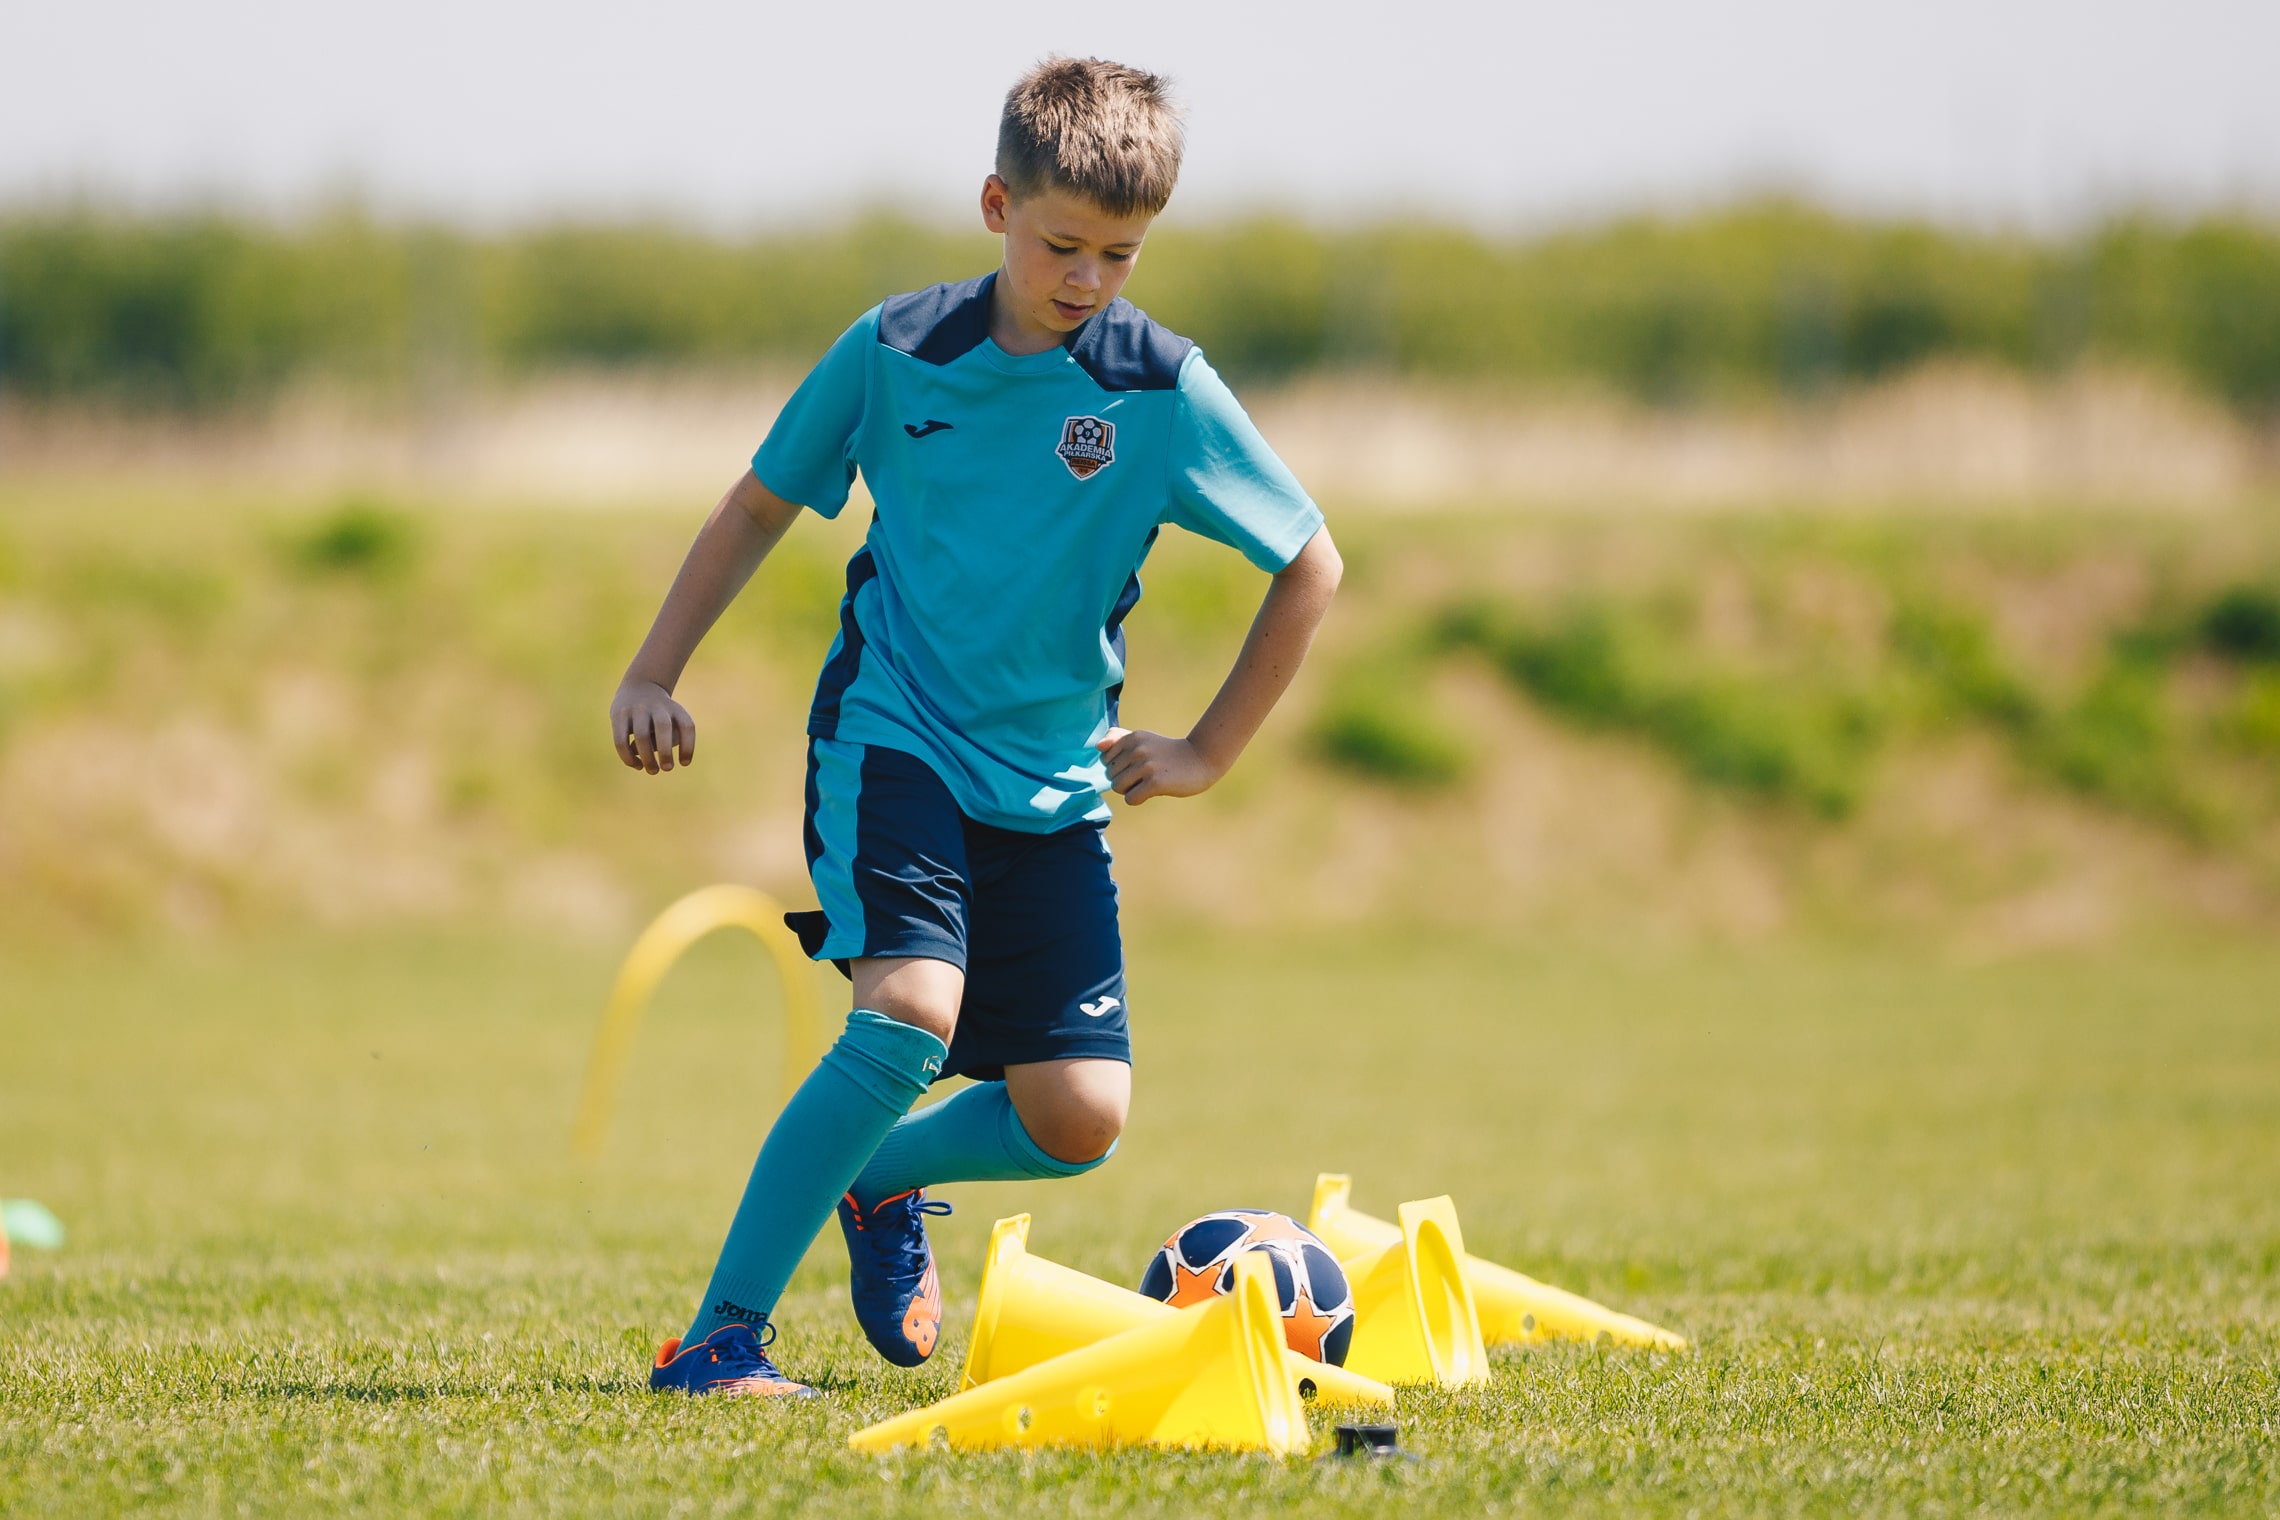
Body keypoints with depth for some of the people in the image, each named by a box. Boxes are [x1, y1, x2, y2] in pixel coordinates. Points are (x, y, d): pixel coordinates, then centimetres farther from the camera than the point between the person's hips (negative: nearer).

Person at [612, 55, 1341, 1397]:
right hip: (893, 736, -2)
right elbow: (766, 504, 11)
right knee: (912, 1009, -27)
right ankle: (722, 1336, -21)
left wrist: (1209, 754, 3)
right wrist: (654, 673, 6)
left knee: (1076, 1118, -6)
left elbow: (1312, 567, 4)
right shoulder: (895, 351, -5)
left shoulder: (1164, 391, -6)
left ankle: (876, 1181, 28)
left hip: (1053, 781, 2)